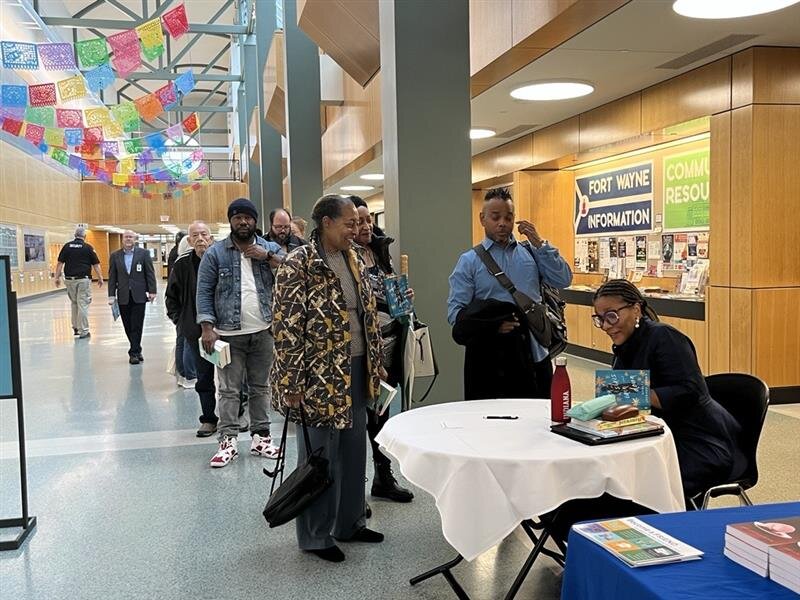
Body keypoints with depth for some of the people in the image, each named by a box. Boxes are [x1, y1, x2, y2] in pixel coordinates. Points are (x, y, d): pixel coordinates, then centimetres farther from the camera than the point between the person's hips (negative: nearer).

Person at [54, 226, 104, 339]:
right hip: (83, 280, -3)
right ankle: (83, 331, 1)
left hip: (70, 279, 3)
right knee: (83, 305, -1)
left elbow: (60, 263, 3)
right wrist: (100, 278, 7)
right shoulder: (88, 248, -2)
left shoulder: (67, 246, 5)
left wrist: (57, 277, 6)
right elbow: (96, 264, -1)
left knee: (74, 303, 19)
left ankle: (75, 327, 23)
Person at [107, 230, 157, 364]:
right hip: (123, 297, 2)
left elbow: (150, 273, 1)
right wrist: (111, 295, 1)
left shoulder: (143, 253, 2)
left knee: (137, 326, -3)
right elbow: (112, 277, 7)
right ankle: (137, 350, 18)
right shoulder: (115, 256, 7)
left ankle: (134, 353, 2)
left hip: (139, 296, -2)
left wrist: (152, 291, -5)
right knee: (128, 327, 6)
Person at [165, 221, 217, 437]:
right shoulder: (182, 264, -1)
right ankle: (208, 419, 23)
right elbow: (171, 296, 12)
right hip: (195, 331, 2)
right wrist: (179, 320, 6)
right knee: (203, 377, 11)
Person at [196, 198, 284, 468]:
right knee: (229, 390, 1)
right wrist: (207, 328, -11)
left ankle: (260, 437, 19)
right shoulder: (215, 253, 1)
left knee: (260, 387, 11)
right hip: (229, 333, -2)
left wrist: (268, 257, -13)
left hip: (264, 332, 2)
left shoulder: (270, 248, 7)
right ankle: (228, 441, 7)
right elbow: (204, 292, -2)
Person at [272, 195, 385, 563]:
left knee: (354, 449, 16)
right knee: (319, 455, 5)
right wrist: (292, 384, -16)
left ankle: (350, 522, 33)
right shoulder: (299, 265, -13)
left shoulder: (354, 263, 10)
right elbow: (287, 328, -16)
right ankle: (315, 536, 22)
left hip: (355, 372, 8)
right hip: (320, 377, -7)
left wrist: (375, 367, 15)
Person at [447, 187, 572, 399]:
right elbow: (455, 311, -6)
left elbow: (563, 280, 3)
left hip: (536, 357, 3)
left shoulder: (530, 252, 12)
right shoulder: (469, 261, 2)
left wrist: (539, 243, -3)